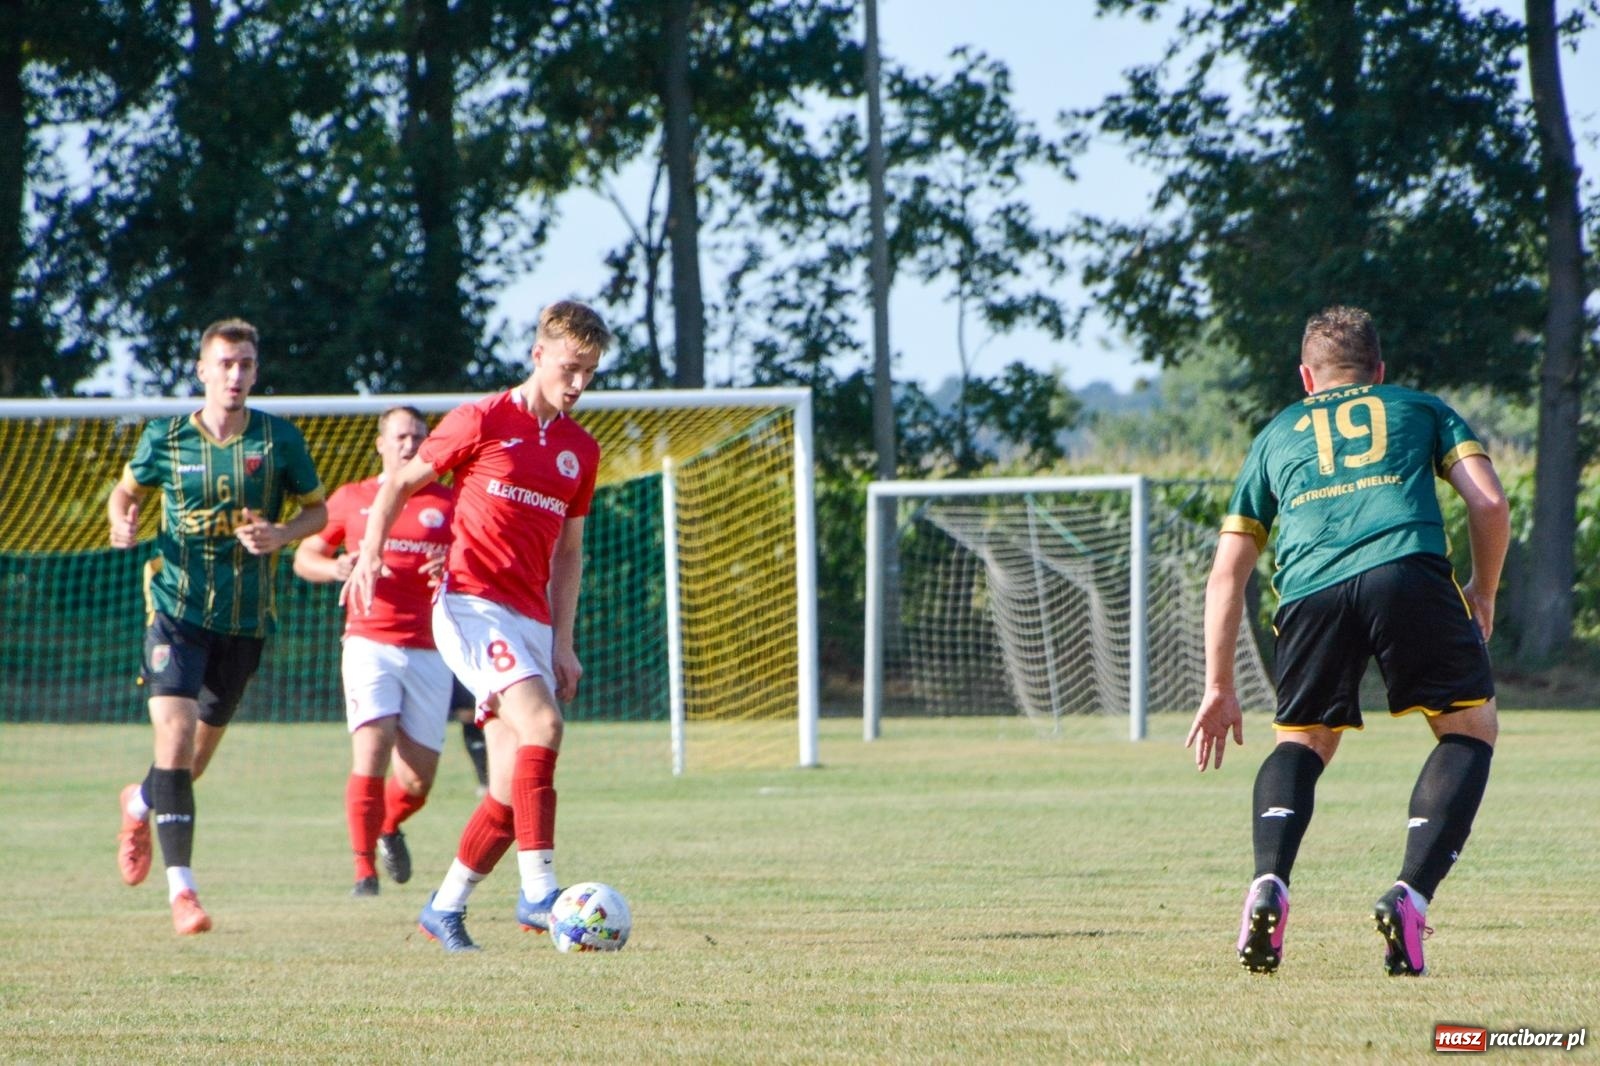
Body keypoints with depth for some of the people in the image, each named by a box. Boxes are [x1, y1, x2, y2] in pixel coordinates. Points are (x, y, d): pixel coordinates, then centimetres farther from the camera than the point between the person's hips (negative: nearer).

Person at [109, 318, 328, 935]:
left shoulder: (279, 439, -1)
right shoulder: (165, 439, -1)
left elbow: (318, 509, 9)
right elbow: (127, 490, 15)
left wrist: (282, 534, -12)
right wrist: (123, 521, -8)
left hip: (246, 617, 2)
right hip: (177, 607, -2)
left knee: (203, 746, 15)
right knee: (174, 736, -17)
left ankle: (142, 804, 49)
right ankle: (180, 888, -16)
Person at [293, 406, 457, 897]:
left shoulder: (448, 504, 10)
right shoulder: (350, 499, 10)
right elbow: (305, 556, 16)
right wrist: (336, 567, -6)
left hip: (429, 650, 1)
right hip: (369, 641, -1)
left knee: (418, 778, 1)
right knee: (372, 750, -19)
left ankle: (389, 827, 36)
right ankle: (364, 870, -8)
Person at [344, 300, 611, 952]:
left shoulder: (580, 451, 15)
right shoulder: (482, 422, -1)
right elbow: (401, 483, 6)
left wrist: (563, 643, 15)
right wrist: (370, 552, -9)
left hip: (532, 620, 6)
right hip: (472, 600, -6)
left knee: (511, 790, 0)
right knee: (539, 723, -27)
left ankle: (445, 907, 16)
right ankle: (537, 890, -29)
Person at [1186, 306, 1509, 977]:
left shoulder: (1276, 436, 34)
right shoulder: (1420, 409, 30)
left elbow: (1226, 574, 29)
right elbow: (1489, 503, 15)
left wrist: (1219, 687, 32)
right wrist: (1483, 595, 31)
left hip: (1311, 591, 2)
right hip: (1410, 571, -2)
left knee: (1301, 744, 25)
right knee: (1470, 730, 16)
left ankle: (1268, 885, -3)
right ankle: (1410, 896, -4)